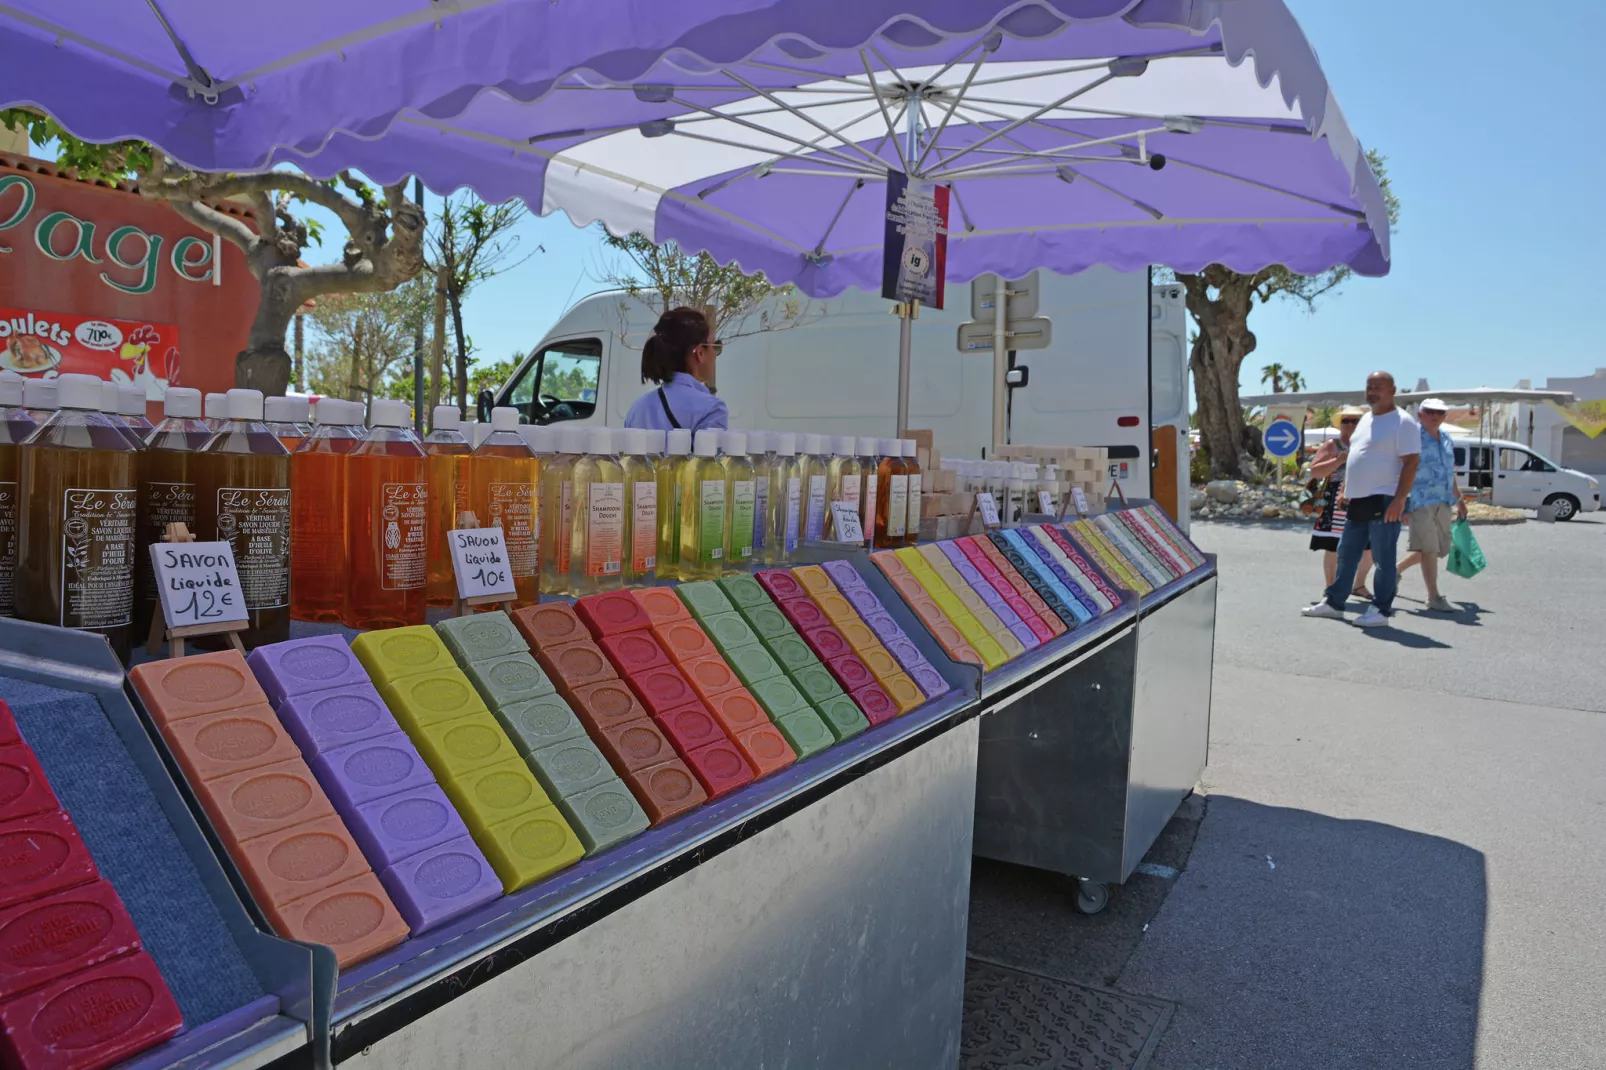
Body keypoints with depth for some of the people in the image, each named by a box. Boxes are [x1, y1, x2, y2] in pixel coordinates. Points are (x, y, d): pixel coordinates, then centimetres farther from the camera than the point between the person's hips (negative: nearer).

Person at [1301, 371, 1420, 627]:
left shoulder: (1403, 422, -9)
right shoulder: (1366, 419, 17)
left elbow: (1412, 462, -15)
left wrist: (1399, 499, -22)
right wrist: (1344, 489, 19)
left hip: (1383, 502, -9)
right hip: (1357, 501, 9)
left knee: (1383, 559, -2)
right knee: (1346, 555, 14)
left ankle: (1381, 610, 5)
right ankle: (1333, 602, 22)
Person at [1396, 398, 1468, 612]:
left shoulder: (1445, 437, 15)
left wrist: (1458, 498, 27)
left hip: (1443, 502, 8)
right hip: (1421, 501, -8)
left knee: (1439, 548, 13)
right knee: (1429, 548, -8)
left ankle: (1396, 570, 31)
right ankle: (1434, 597, -3)